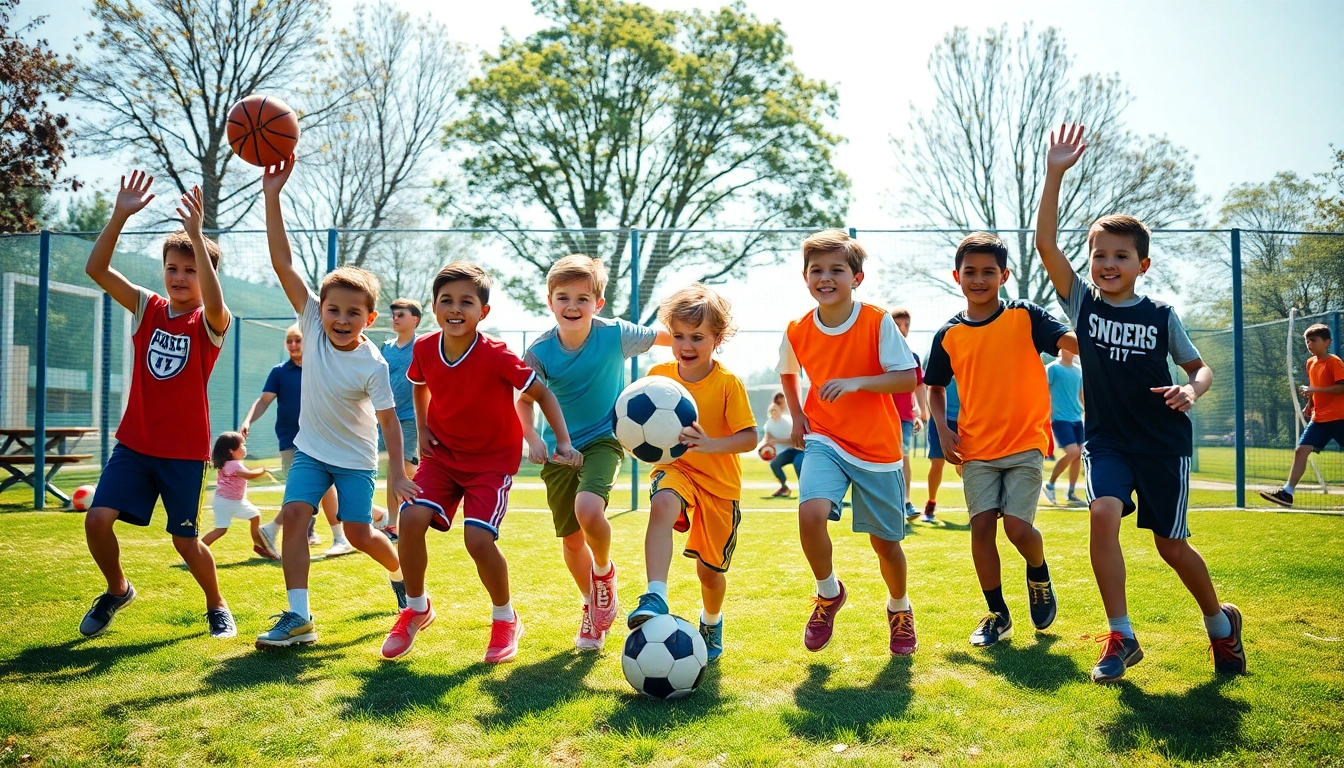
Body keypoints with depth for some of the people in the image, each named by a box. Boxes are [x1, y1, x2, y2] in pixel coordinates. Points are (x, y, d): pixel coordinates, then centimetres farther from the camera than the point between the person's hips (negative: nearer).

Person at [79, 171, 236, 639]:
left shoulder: (211, 323, -8)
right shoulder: (147, 308, 3)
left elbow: (213, 303, -33)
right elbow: (96, 269, -8)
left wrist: (197, 235, -40)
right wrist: (120, 215, -21)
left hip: (185, 450, -3)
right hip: (134, 442, 3)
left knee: (186, 540, 3)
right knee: (98, 518, -10)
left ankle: (217, 606, 28)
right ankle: (117, 590, 19)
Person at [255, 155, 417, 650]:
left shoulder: (373, 365, -21)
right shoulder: (313, 325, -13)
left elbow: (389, 420, -15)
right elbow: (283, 264, -20)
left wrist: (397, 474, -18)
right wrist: (272, 197, -29)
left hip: (355, 457, -3)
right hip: (311, 449, 3)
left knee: (359, 533, 0)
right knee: (294, 514, -14)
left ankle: (400, 573, 34)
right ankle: (299, 617, -10)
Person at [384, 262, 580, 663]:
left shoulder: (497, 356, -22)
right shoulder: (424, 348, -8)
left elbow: (542, 393, -13)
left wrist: (564, 442, -20)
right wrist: (423, 429, 5)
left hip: (492, 460, -4)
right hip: (442, 453, 4)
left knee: (478, 539, -19)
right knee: (411, 518, -17)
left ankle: (506, 619, 9)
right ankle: (416, 608, 10)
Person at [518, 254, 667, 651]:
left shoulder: (615, 335, -17)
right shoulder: (540, 351, -13)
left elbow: (666, 337, -4)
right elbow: (525, 399, 1)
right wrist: (532, 437, -15)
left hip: (603, 440, -2)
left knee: (588, 509, -29)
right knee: (571, 538, 8)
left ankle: (604, 572, 5)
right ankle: (594, 605, 36)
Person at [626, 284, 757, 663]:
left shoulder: (728, 383, -14)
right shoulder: (658, 375, -4)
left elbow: (749, 437, -17)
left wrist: (709, 444, -34)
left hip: (719, 482, -1)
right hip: (674, 469, 1)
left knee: (709, 569, 10)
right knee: (662, 506, -36)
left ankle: (711, 622, 42)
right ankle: (655, 598, -42)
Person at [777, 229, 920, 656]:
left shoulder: (878, 323, -12)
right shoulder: (797, 332, -3)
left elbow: (907, 379, -16)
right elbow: (788, 373, 19)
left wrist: (856, 382, -29)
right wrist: (796, 415, 6)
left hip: (877, 448, -1)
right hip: (825, 442, 1)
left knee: (885, 540, 9)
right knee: (811, 513, -25)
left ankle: (900, 609, 40)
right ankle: (828, 594, 4)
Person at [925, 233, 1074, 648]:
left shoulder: (1024, 316, -3)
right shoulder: (949, 334, 4)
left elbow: (1072, 341, -17)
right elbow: (936, 388, 15)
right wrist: (943, 430, 0)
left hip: (1025, 441, -2)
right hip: (976, 447, 3)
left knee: (1018, 527, -11)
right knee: (982, 525, -2)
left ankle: (1039, 575, 25)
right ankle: (997, 614, 16)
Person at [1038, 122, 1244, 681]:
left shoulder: (1161, 315, -2)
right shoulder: (1082, 301, -3)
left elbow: (1200, 367, 6)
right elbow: (1045, 241, -13)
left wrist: (1191, 389, -18)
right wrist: (1055, 173, -21)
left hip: (1163, 441, 0)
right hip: (1106, 439, 0)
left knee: (1171, 544, 6)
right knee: (1104, 515, -24)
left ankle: (1221, 623, 35)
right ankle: (1120, 638, -9)